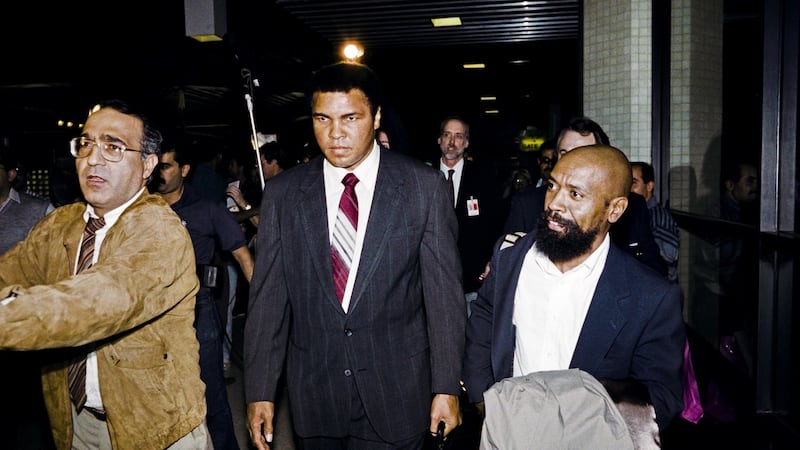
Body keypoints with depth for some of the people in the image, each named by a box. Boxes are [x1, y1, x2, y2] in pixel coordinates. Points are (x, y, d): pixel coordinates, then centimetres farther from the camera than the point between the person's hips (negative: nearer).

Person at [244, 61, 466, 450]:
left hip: (396, 394, -2)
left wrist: (446, 388, -5)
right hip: (313, 393, 2)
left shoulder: (425, 187, -7)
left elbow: (444, 292, -5)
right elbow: (267, 297, 0)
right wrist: (259, 391, 0)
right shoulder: (282, 194, -2)